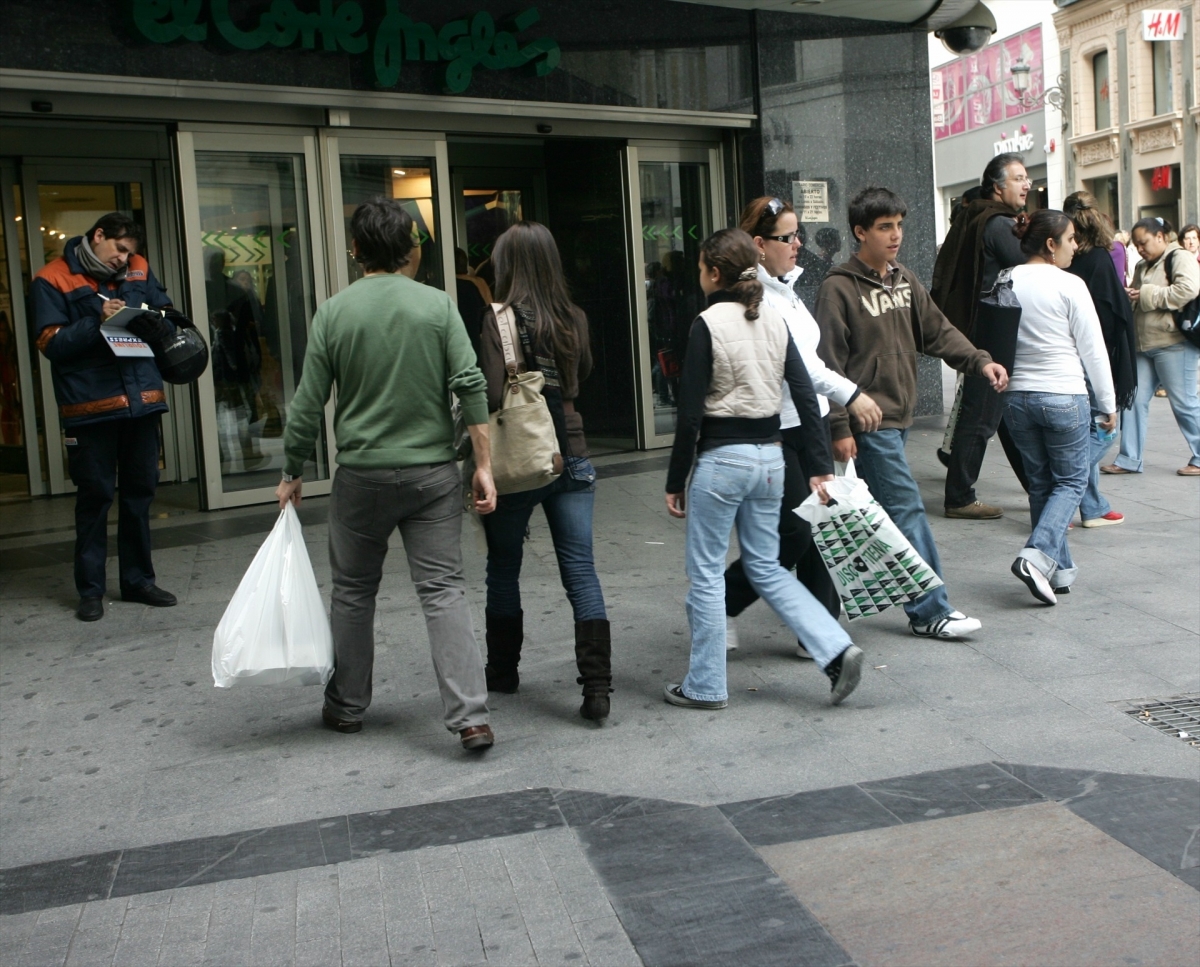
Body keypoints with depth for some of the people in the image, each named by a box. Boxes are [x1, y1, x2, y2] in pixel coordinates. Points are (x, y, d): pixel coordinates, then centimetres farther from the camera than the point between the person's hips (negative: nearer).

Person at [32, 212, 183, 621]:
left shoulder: (139, 270, 11)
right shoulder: (52, 280, -2)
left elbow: (168, 319, 11)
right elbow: (50, 343, -7)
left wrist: (154, 323, -11)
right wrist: (97, 322, -19)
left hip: (141, 400, 4)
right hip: (90, 406, -4)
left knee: (140, 492, 11)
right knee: (95, 495, 1)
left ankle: (138, 579, 23)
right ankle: (90, 588, 12)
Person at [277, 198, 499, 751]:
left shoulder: (334, 312, -3)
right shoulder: (437, 305, -2)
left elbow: (308, 406, -2)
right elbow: (471, 386, -9)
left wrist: (292, 475, 11)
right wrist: (484, 465, -4)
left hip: (362, 474, 0)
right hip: (432, 472, 0)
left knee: (353, 592, 15)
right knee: (444, 591, 0)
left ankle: (347, 706, 28)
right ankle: (469, 717, -8)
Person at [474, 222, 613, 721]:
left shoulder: (501, 317, -12)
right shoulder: (574, 318, 3)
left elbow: (492, 394, -19)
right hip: (571, 456, 4)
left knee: (503, 568, 15)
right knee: (580, 570, 3)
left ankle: (503, 671, 29)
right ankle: (597, 684, -2)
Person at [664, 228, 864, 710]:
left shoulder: (708, 324, -12)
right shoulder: (774, 321, 6)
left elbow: (690, 412, -13)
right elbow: (806, 395, 3)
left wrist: (675, 481, -6)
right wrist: (820, 467, 6)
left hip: (721, 458, -6)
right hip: (770, 455, 6)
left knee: (706, 572, 7)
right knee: (766, 568, 17)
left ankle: (705, 686, 16)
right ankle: (837, 649, 4)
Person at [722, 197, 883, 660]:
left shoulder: (785, 287, 13)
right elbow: (792, 359, -26)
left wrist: (831, 413, 21)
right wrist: (850, 394, -30)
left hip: (811, 422, 9)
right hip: (773, 431, -9)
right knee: (793, 534, -5)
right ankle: (720, 603, 15)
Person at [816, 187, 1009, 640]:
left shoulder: (904, 280, 13)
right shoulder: (839, 288, -11)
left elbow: (937, 331, 12)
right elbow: (829, 364, -13)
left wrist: (980, 361, -4)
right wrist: (840, 427, -16)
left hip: (898, 416, 8)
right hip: (868, 423, -8)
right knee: (907, 510, -8)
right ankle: (929, 611, -2)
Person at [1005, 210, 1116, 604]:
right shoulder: (1070, 285, -10)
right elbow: (1093, 350, -6)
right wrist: (1108, 404, 3)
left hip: (1017, 396, 5)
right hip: (1064, 396, -5)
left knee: (1041, 482, 14)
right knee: (1071, 481, 7)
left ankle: (1059, 568, 19)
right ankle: (1037, 554, -13)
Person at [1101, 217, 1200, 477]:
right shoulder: (1143, 267, 19)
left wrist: (1147, 295, -15)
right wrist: (1128, 297, 2)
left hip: (1174, 343, -8)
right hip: (1144, 345, 8)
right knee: (1135, 399, 5)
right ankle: (1129, 459, 10)